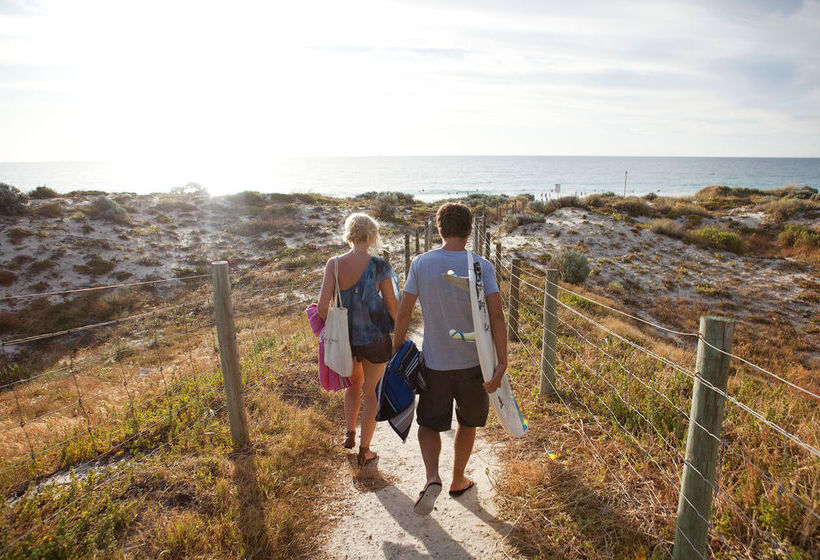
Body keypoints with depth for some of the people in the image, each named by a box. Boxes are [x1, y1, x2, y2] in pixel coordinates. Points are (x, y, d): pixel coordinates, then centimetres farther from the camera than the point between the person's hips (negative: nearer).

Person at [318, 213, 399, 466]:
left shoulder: (334, 264, -8)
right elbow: (392, 305, -9)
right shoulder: (379, 266, -14)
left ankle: (350, 433, 27)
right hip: (374, 338, -2)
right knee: (371, 392, 15)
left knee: (354, 382, 30)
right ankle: (364, 449, 24)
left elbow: (323, 305, -11)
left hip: (345, 337, 3)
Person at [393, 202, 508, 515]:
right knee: (468, 423, 22)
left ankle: (432, 478, -4)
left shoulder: (421, 264, -8)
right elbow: (496, 315, -17)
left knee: (429, 423, 17)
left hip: (434, 363, 0)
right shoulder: (482, 266, -9)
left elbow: (403, 312, -7)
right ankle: (458, 481, 37)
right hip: (473, 362, 1)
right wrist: (501, 363, -16)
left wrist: (397, 349, 5)